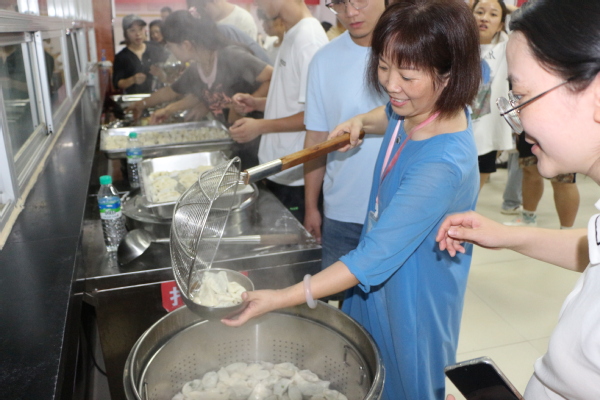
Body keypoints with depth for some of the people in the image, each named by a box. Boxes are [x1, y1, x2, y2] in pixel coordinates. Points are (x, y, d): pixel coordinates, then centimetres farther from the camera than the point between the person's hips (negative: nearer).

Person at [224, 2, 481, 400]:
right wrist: (362, 121, -5)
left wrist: (280, 299, -35)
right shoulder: (419, 106, -10)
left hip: (412, 301, -8)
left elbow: (374, 258, -36)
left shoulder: (443, 164, -37)